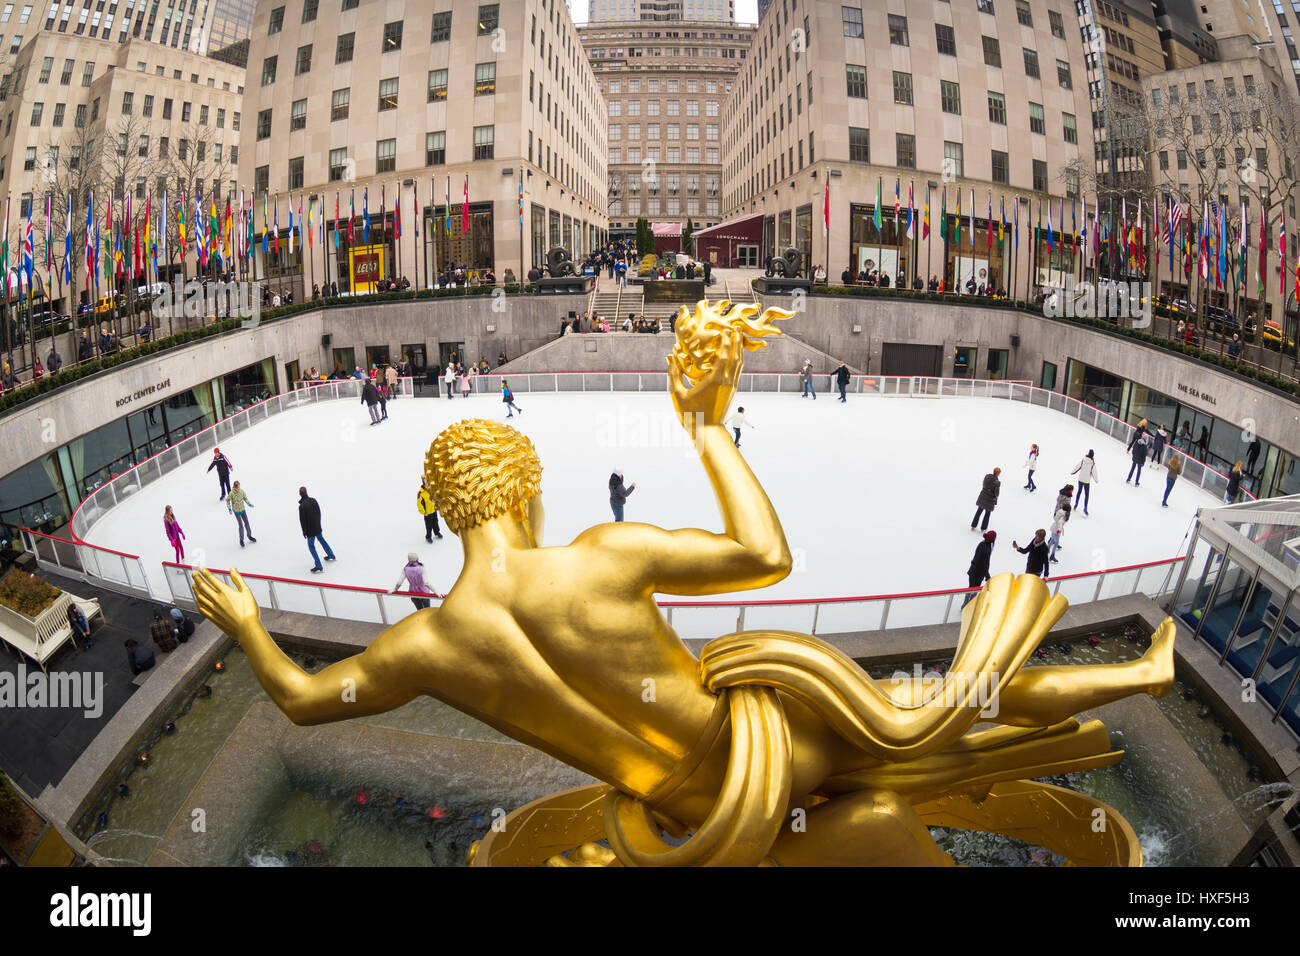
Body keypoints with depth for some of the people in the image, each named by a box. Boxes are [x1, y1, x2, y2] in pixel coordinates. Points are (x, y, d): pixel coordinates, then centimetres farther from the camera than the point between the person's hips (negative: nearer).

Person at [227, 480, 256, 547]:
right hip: (236, 511, -4)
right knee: (241, 525, -6)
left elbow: (245, 498, 5)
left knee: (246, 523, 13)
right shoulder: (232, 493, -20)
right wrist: (229, 509, -12)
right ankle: (241, 540, 9)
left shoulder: (241, 491, -9)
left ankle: (249, 536, 32)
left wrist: (249, 504, -9)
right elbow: (227, 500, -7)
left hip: (243, 509, 4)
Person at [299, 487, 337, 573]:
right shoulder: (314, 500, -4)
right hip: (318, 526, 7)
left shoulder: (302, 506, -25)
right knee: (321, 539, 28)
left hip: (310, 529, -7)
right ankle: (331, 555, 45)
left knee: (311, 546, 4)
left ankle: (319, 567, 2)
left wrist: (304, 531, -6)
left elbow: (302, 520, -18)